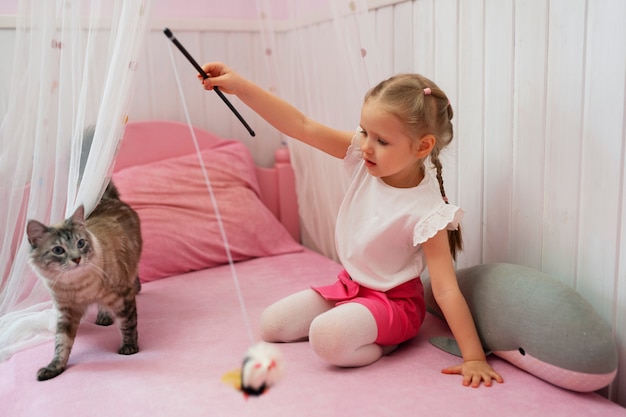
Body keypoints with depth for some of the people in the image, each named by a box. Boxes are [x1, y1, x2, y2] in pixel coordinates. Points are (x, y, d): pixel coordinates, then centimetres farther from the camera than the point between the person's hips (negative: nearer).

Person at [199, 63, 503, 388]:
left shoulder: (426, 211, -27)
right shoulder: (364, 157, -13)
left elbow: (446, 289, -25)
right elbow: (302, 127, -16)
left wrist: (474, 357, -27)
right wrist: (240, 86, -23)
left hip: (393, 301, -7)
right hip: (349, 285, 7)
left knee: (327, 338, -33)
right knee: (270, 325, 6)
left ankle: (386, 343, -3)